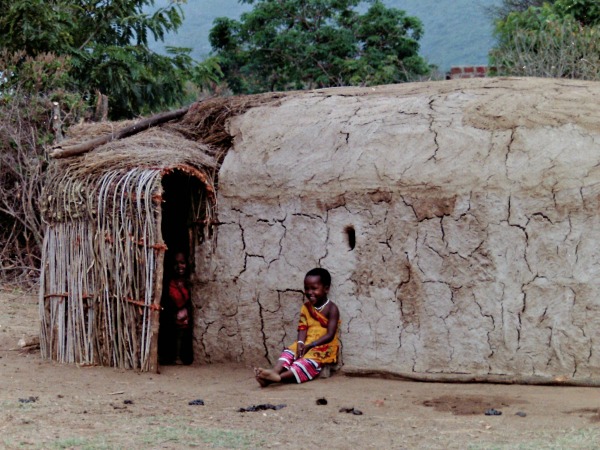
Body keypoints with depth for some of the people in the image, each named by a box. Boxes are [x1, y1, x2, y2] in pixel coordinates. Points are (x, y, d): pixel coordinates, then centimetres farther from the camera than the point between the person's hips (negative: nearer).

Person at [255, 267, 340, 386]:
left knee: (310, 359, -33)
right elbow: (302, 328, 2)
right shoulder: (306, 307, 11)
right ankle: (275, 371, -47)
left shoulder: (331, 309, -8)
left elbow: (330, 335, -15)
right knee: (289, 352, -20)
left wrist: (311, 345, -22)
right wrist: (300, 343, -19)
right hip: (307, 344, 6)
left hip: (325, 346, -6)